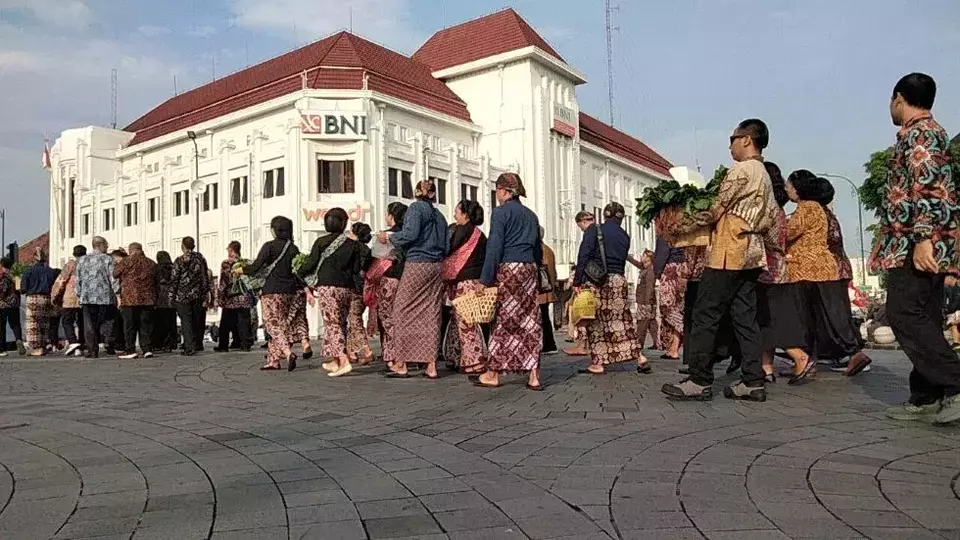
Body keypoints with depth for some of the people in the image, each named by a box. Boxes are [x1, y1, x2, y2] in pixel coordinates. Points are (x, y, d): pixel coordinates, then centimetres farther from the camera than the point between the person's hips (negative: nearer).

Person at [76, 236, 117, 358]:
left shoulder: (82, 260, 10)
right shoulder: (108, 259, -2)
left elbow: (78, 279, 12)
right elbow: (113, 279, -5)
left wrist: (79, 294, 20)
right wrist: (115, 294, 1)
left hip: (87, 297, 3)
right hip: (105, 297, -3)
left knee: (89, 325, 6)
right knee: (105, 322, 7)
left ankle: (92, 350, 5)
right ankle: (108, 343, -6)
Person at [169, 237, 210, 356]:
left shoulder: (179, 261, -8)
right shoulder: (201, 259, 5)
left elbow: (174, 280, -7)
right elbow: (205, 279, 7)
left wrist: (172, 297, 1)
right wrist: (205, 297, 12)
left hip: (183, 296, -4)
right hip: (197, 296, 4)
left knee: (186, 322, -2)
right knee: (196, 321, 12)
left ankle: (190, 348, -8)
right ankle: (197, 345, 18)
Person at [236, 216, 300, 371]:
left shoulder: (269, 246, -8)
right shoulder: (293, 248, 7)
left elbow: (256, 267, -10)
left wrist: (241, 270, 7)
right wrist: (305, 289, 17)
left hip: (271, 291, -6)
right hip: (289, 291, 6)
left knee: (273, 324, -4)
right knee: (283, 324, 11)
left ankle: (288, 353, -24)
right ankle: (274, 360, 14)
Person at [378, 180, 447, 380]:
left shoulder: (415, 208, -1)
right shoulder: (439, 215, 17)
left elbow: (410, 234, -15)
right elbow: (445, 247, 16)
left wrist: (389, 237, -1)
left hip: (417, 265, -6)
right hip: (437, 267, 6)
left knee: (404, 311, 1)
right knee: (432, 314, 6)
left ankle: (400, 364, 2)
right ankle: (431, 366, 5)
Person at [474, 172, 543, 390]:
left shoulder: (501, 212, -4)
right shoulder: (531, 215, 17)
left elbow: (494, 247, -10)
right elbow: (538, 249, 18)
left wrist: (485, 279, -10)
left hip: (508, 268, -6)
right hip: (529, 269, 6)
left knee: (503, 321, -1)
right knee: (530, 321, 4)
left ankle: (493, 374, 7)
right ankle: (533, 375, 4)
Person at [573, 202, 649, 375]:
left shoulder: (594, 230, -3)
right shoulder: (625, 236, 12)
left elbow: (584, 256, -11)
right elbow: (623, 261, 14)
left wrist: (577, 281, -11)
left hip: (597, 281, -4)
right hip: (619, 281, 4)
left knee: (596, 322, 2)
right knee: (623, 320, 12)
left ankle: (597, 364, 4)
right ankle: (640, 357, 12)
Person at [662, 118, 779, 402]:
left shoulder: (741, 169, -9)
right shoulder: (765, 176, 19)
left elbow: (715, 211, -11)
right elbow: (773, 218, 20)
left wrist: (684, 224, 3)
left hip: (728, 253, -9)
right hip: (751, 254, 9)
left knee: (705, 316, -6)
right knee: (745, 317, 8)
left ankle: (699, 381, -5)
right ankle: (753, 382, 7)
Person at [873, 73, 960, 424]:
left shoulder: (918, 132, -7)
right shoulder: (932, 132, 24)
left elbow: (926, 186, -20)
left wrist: (922, 239, -27)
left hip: (914, 243, -10)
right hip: (929, 246, 10)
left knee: (903, 314, -12)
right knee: (924, 319, 8)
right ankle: (926, 398, 10)